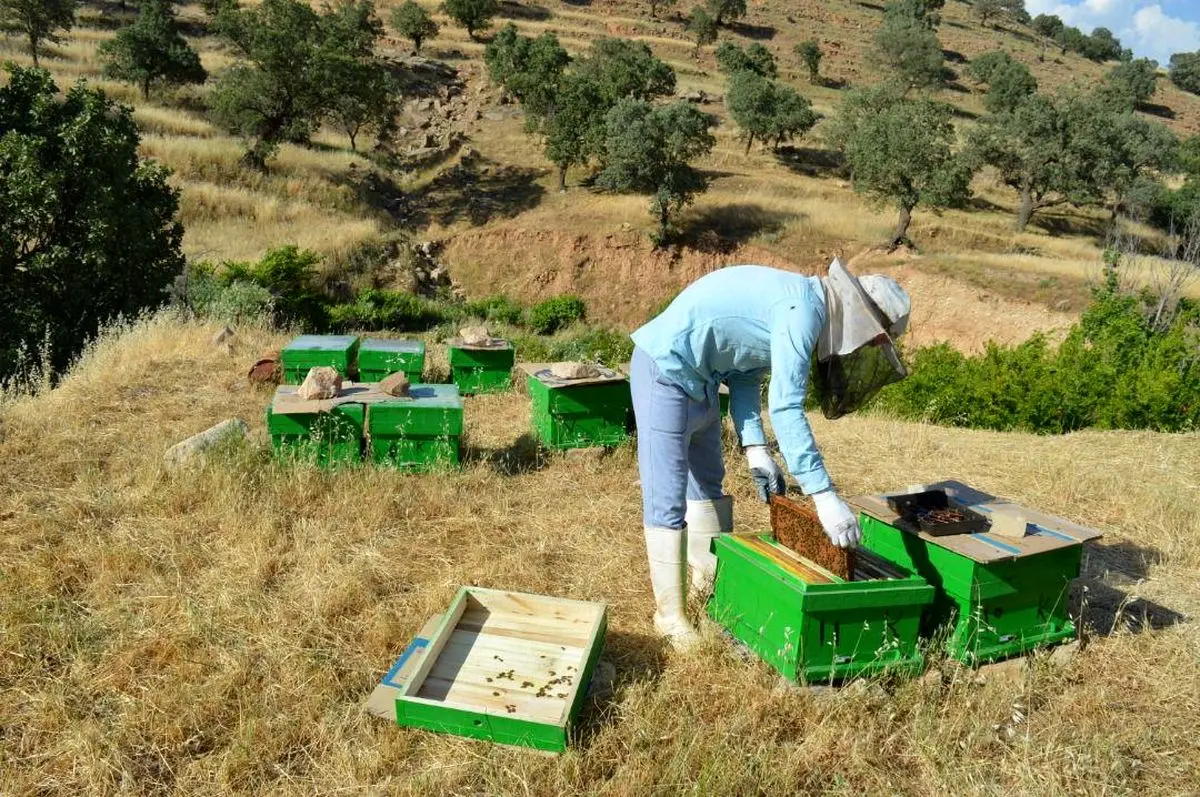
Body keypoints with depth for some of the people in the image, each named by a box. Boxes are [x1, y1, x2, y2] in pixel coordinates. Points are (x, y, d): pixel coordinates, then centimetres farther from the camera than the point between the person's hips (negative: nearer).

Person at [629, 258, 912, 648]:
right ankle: (670, 615, 7)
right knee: (667, 499, -4)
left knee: (708, 482, 21)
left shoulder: (799, 303, 8)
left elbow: (745, 375, 10)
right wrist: (825, 495, -28)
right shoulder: (803, 309, -21)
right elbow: (786, 409, -29)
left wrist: (755, 448, 2)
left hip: (697, 378, 11)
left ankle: (710, 580, 37)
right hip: (666, 370, -11)